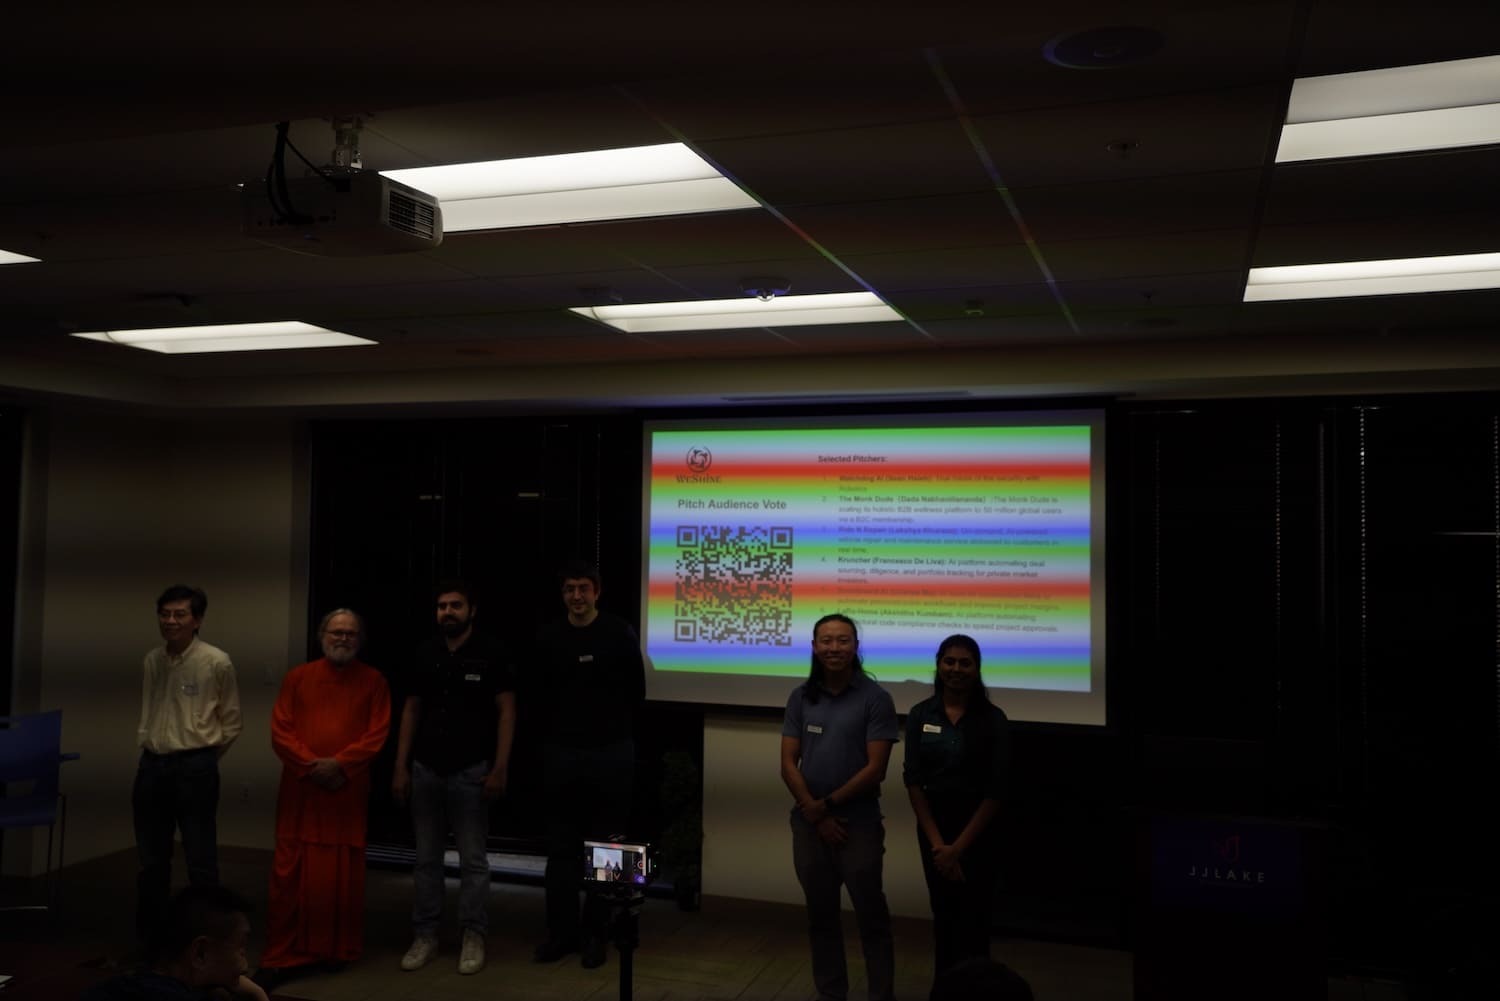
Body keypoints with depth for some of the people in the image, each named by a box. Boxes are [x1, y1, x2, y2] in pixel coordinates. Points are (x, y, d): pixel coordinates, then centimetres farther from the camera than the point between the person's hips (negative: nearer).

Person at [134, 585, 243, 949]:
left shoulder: (217, 662, -8)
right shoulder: (152, 660, 7)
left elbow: (231, 721, 0)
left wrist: (201, 757, 4)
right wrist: (147, 746, 15)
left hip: (194, 767, -5)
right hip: (152, 765, 5)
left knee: (201, 860, 0)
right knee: (151, 860, 14)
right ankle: (147, 938, 26)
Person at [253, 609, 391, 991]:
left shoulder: (373, 681, 4)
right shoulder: (297, 678, 8)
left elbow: (377, 735, -3)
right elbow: (280, 731, 1)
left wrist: (339, 764, -15)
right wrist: (310, 766, -12)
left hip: (348, 791, -1)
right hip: (300, 790, 1)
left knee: (342, 876, 5)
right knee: (290, 875, 0)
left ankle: (336, 950, 18)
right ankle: (281, 956, 7)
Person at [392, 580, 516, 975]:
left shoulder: (490, 653, -5)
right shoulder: (426, 653, 7)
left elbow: (506, 712, -6)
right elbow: (411, 710, 11)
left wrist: (500, 768, -12)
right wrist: (401, 766, 6)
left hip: (471, 770, -4)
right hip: (426, 768, 4)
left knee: (473, 859, 3)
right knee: (426, 857, 10)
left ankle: (473, 937, 12)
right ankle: (425, 935, 19)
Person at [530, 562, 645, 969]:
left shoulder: (620, 634, -6)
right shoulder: (548, 637, 2)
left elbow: (636, 692, 2)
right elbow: (539, 694, 11)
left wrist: (613, 729, 7)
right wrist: (558, 730, 12)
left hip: (611, 753, -2)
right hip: (561, 753, 2)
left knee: (605, 847, 5)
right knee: (561, 847, 7)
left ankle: (594, 933, 14)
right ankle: (562, 931, 17)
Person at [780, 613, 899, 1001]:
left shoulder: (875, 698, -6)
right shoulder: (801, 697, 4)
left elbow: (875, 769, -10)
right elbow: (788, 763, 2)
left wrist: (828, 804, -10)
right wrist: (814, 813, -9)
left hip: (858, 823, -3)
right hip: (808, 823, 4)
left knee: (871, 915, 3)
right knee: (821, 915, 13)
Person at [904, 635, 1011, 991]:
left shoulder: (993, 719, -6)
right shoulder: (920, 715, 0)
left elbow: (996, 791, -7)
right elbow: (913, 781, -1)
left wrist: (959, 846, -10)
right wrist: (937, 841, -8)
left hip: (979, 831, -2)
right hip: (933, 827, 2)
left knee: (973, 921, 0)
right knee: (943, 917, 11)